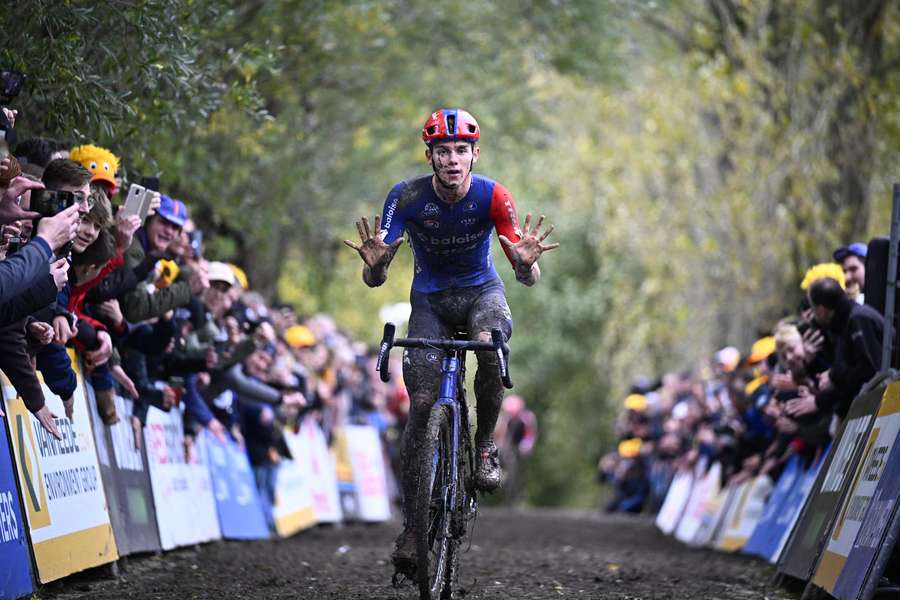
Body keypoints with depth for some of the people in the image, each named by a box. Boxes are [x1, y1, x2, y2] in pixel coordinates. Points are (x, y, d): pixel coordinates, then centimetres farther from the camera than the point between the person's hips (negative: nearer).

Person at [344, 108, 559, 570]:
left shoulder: (492, 196, -21)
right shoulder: (407, 197, -21)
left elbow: (526, 278, -23)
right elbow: (375, 280, -23)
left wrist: (527, 264, -46)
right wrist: (374, 263, -46)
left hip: (481, 290, 0)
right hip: (430, 298, 0)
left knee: (490, 345, -35)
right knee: (422, 402, -12)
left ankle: (485, 445, -10)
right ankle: (411, 522, -3)